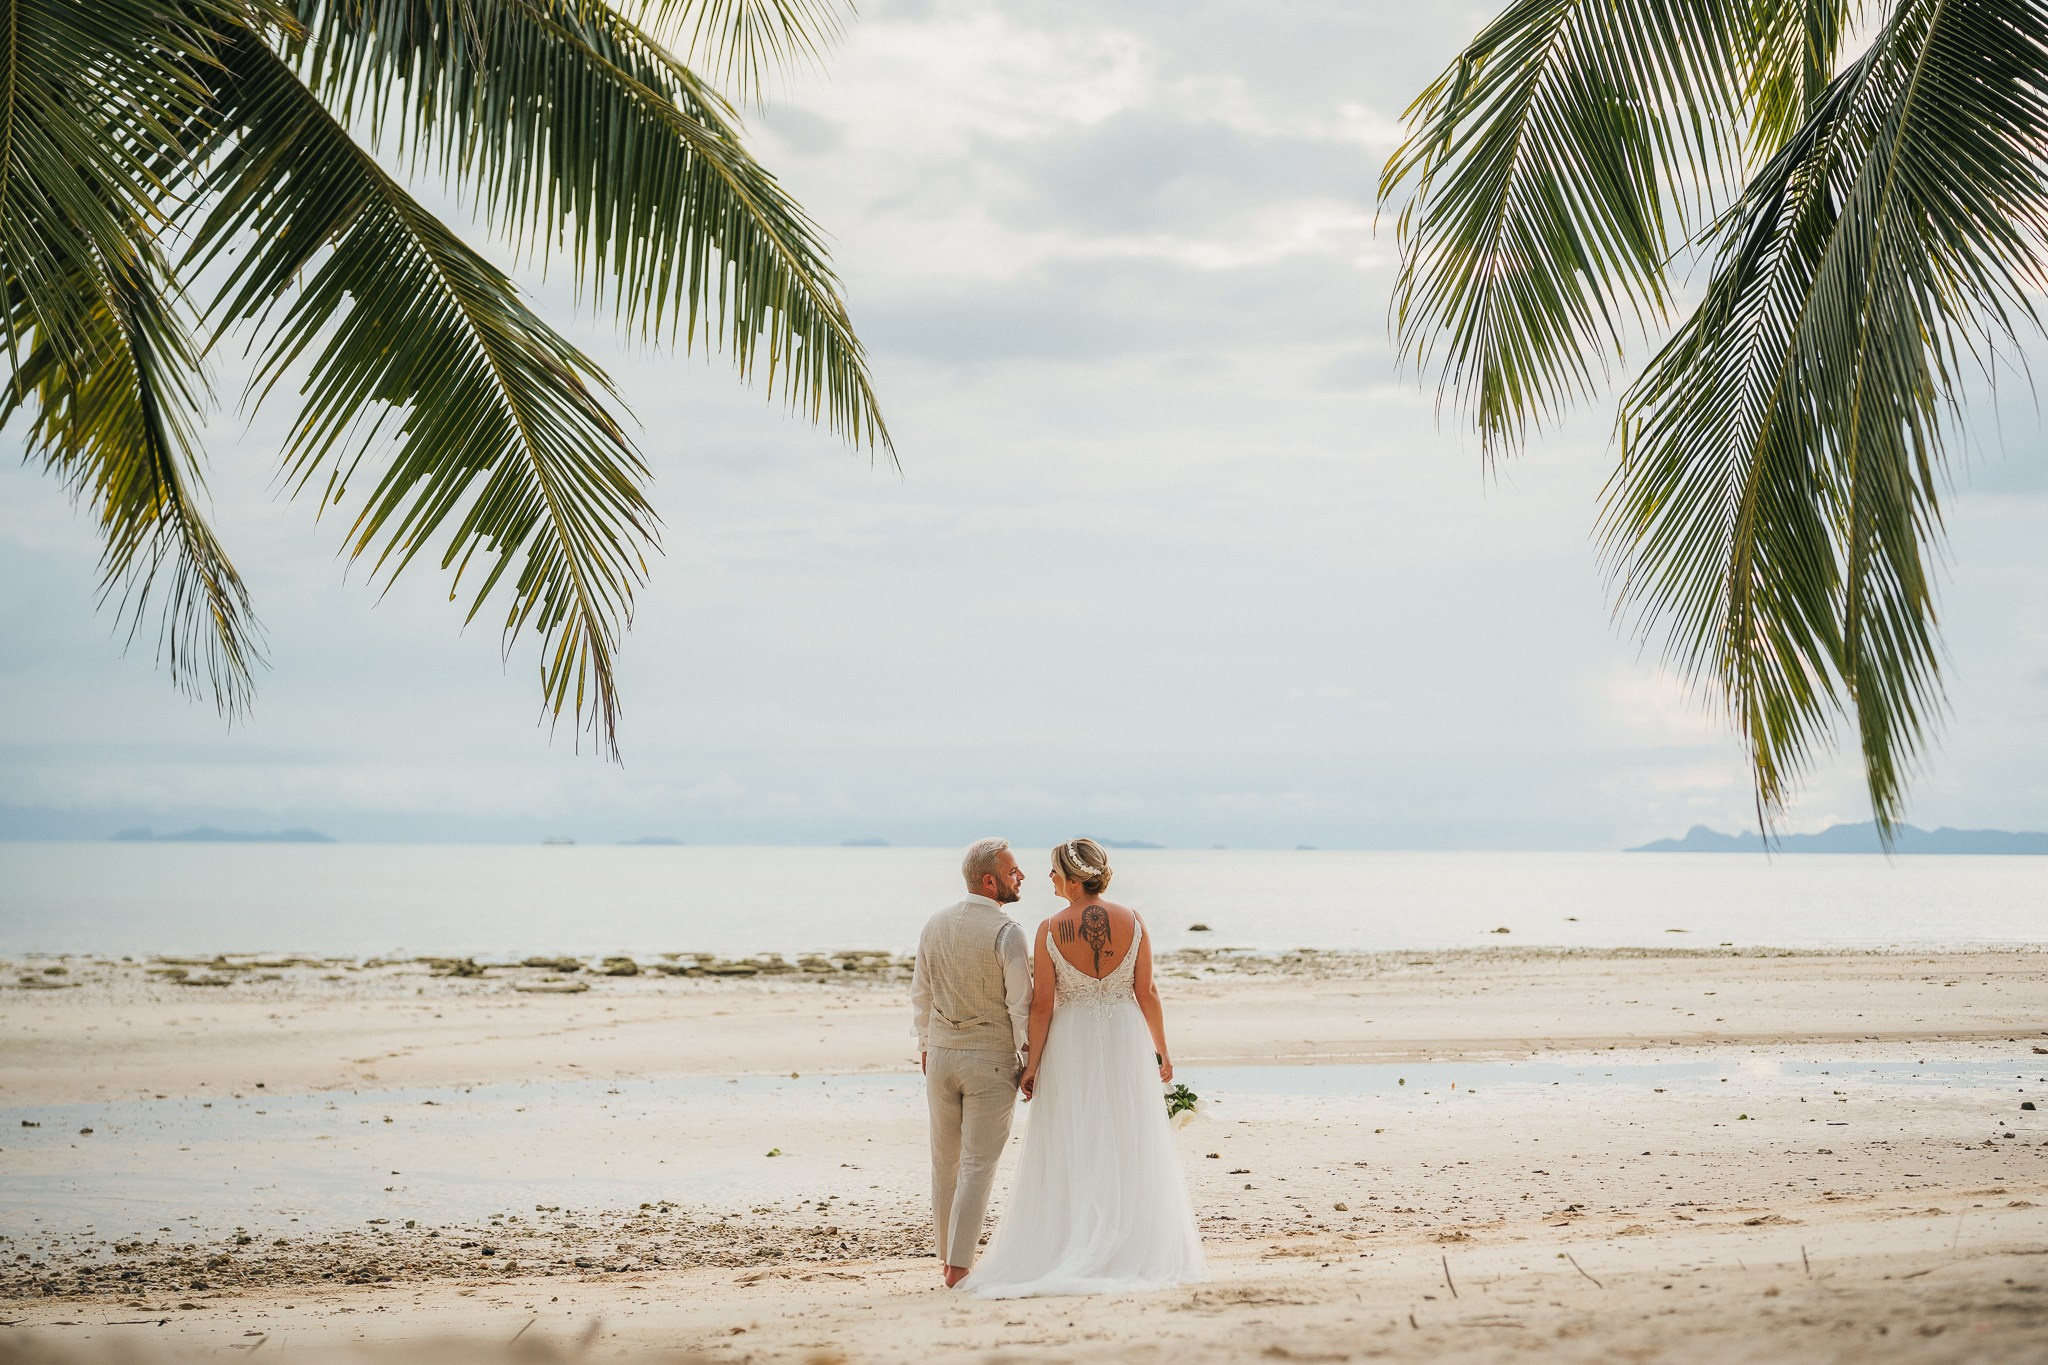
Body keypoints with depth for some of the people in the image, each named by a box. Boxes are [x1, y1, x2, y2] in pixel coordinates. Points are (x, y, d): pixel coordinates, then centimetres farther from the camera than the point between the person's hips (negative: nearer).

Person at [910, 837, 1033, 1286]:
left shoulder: (936, 924, 4)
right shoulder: (1006, 931, -15)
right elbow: (1021, 1004, -15)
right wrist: (1029, 1060, -5)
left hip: (941, 1054, 6)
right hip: (991, 1060, -6)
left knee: (946, 1163, 15)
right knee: (978, 1165, -2)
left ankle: (947, 1257, 25)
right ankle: (959, 1265, -5)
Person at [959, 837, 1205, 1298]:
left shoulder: (1050, 931, -11)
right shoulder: (1132, 922, -6)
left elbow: (1042, 1006, -9)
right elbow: (1146, 993, -2)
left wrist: (1032, 1065, -1)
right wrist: (1162, 1051, 9)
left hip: (1070, 1047, -1)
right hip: (1127, 1041, 2)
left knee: (1071, 1154, 7)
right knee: (1129, 1152, 9)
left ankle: (1070, 1255, 7)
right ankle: (1137, 1255, 12)